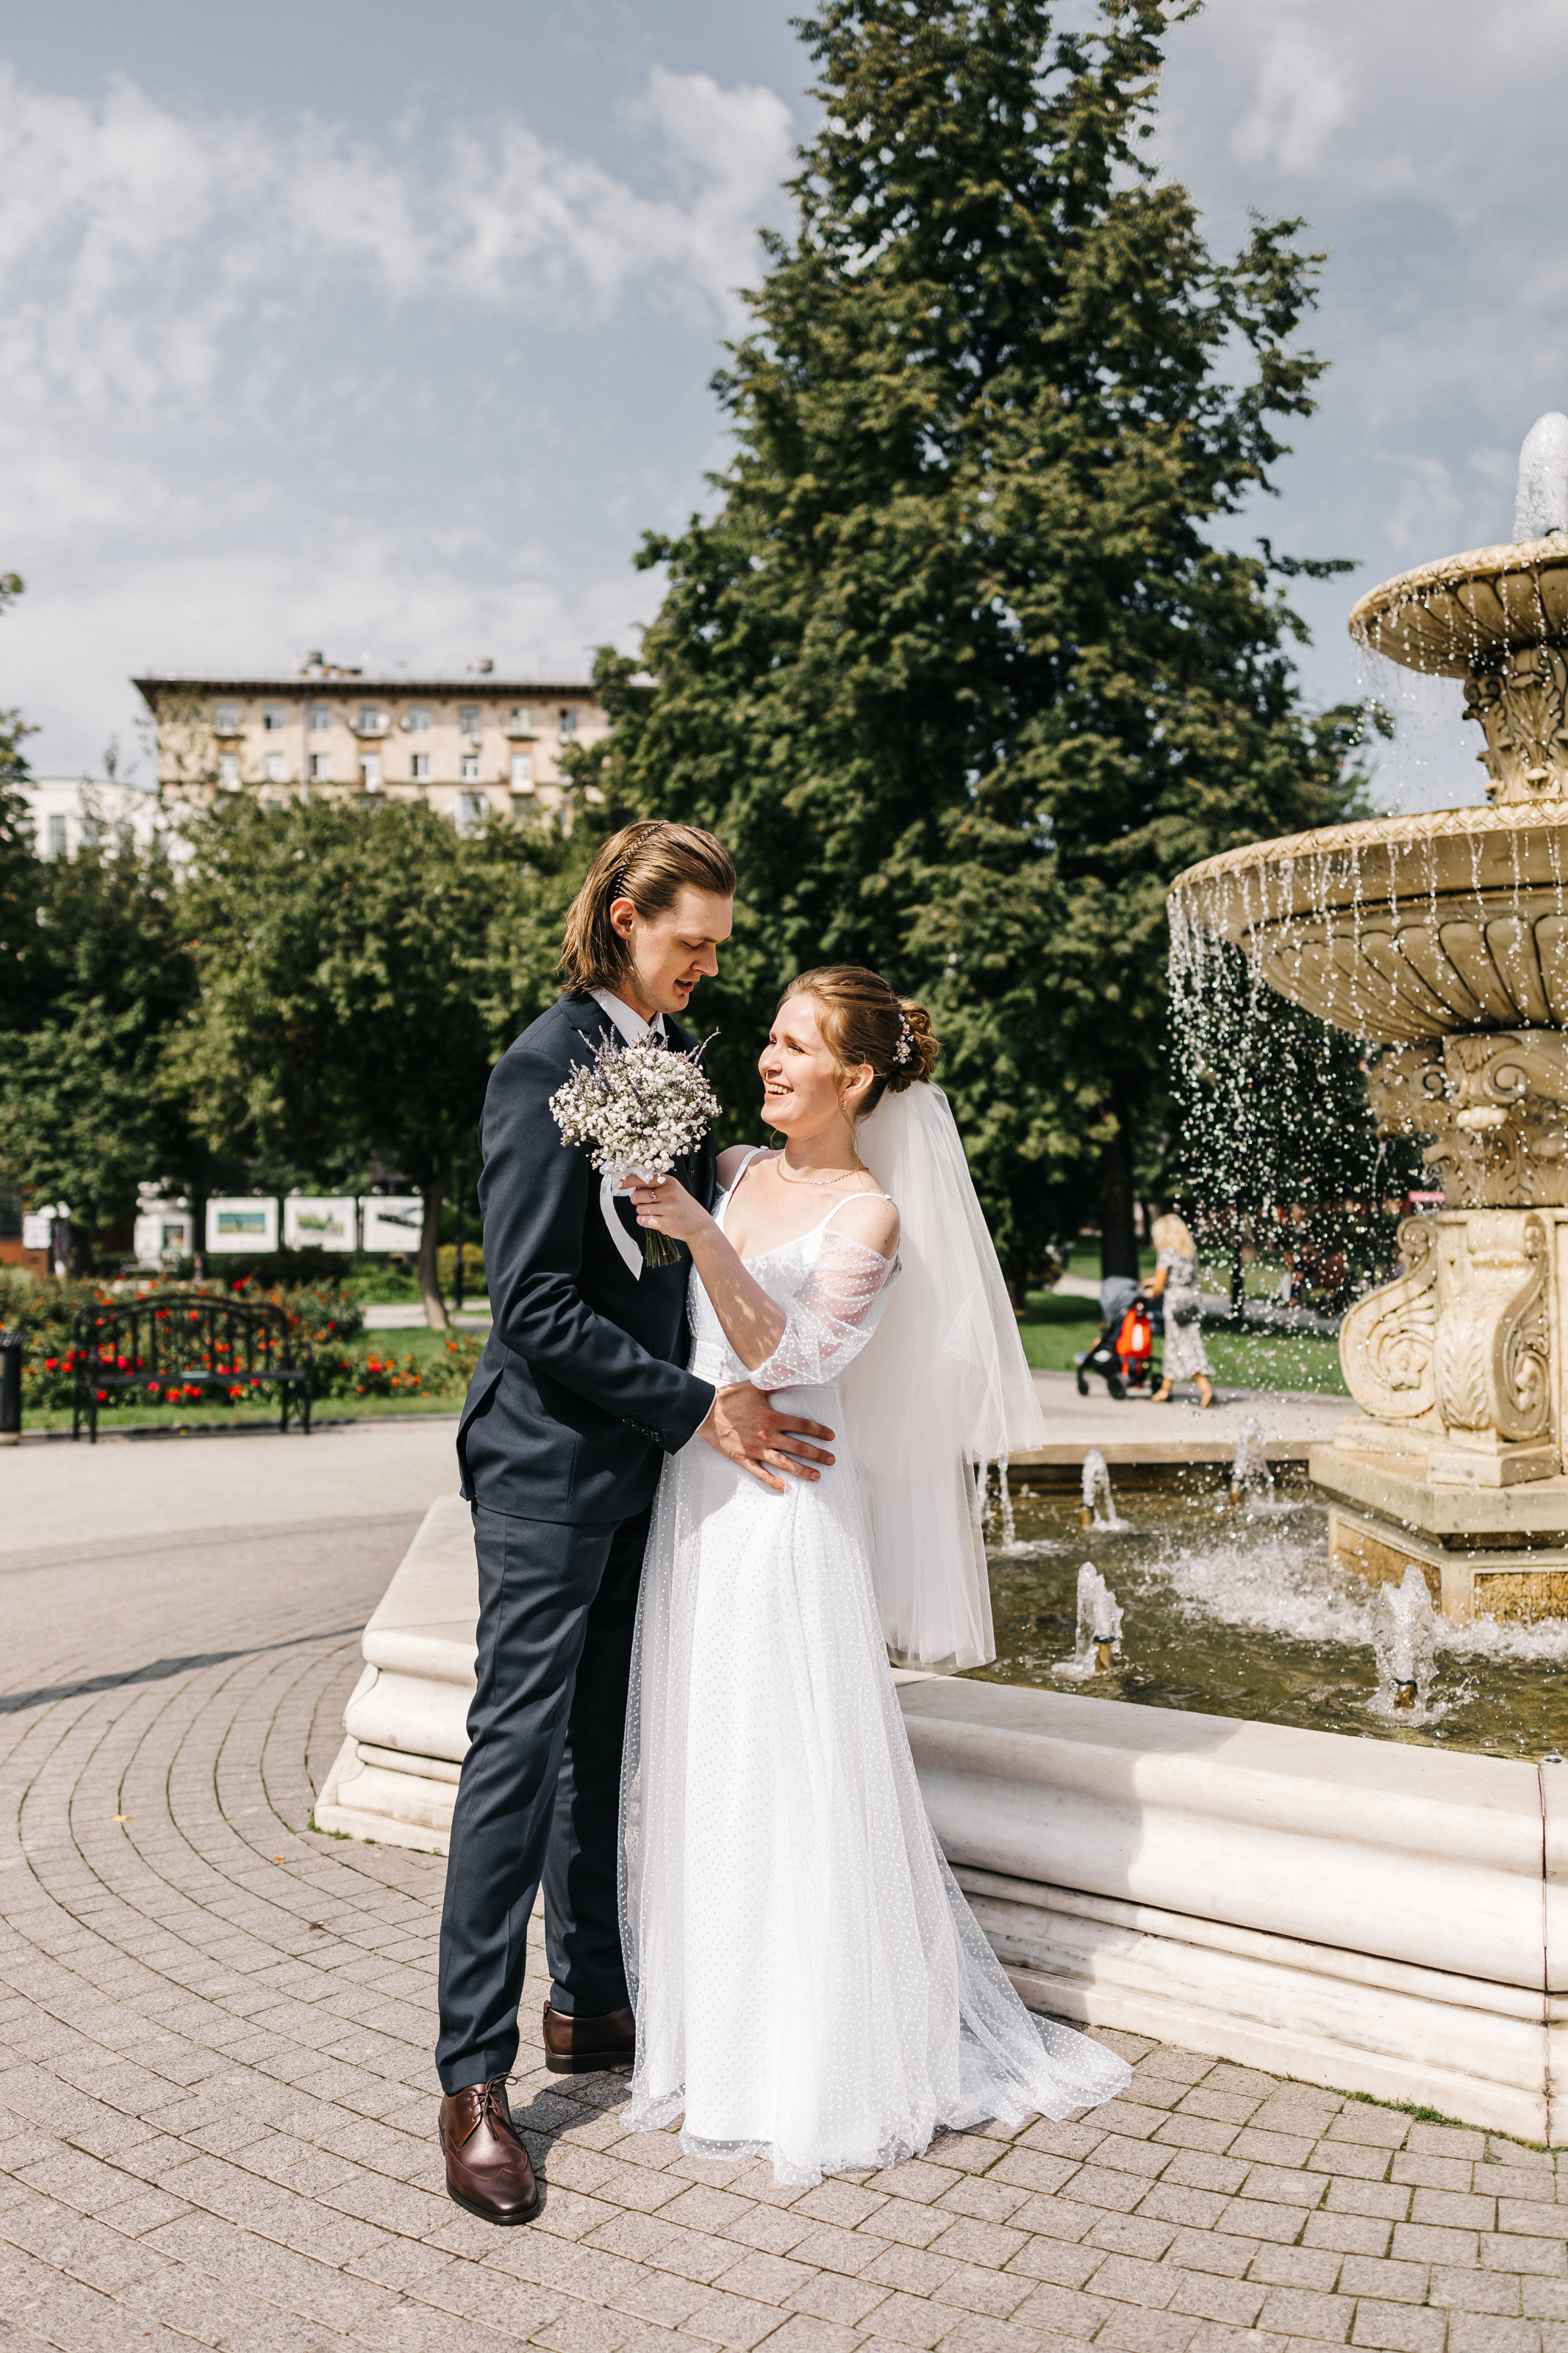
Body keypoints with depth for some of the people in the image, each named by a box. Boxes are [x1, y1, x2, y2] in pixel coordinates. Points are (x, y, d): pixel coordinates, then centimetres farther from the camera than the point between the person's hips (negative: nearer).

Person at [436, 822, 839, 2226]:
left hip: (642, 1459, 8)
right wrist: (702, 1410, -17)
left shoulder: (672, 1052, 10)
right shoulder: (546, 1068, -15)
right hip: (551, 1458, -8)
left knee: (603, 1743, 16)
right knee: (519, 1747, -2)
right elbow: (535, 1305, -19)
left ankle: (591, 2004, 30)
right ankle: (475, 2079, 8)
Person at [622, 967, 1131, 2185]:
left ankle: (824, 2067, 18)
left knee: (789, 1776, 1)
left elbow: (785, 1353, -20)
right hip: (696, 1496, 7)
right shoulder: (737, 1171, 9)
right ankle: (722, 2027, 32)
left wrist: (700, 1234, -29)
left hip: (787, 1507, -6)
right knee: (699, 1772, 14)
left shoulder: (871, 1216, -8)